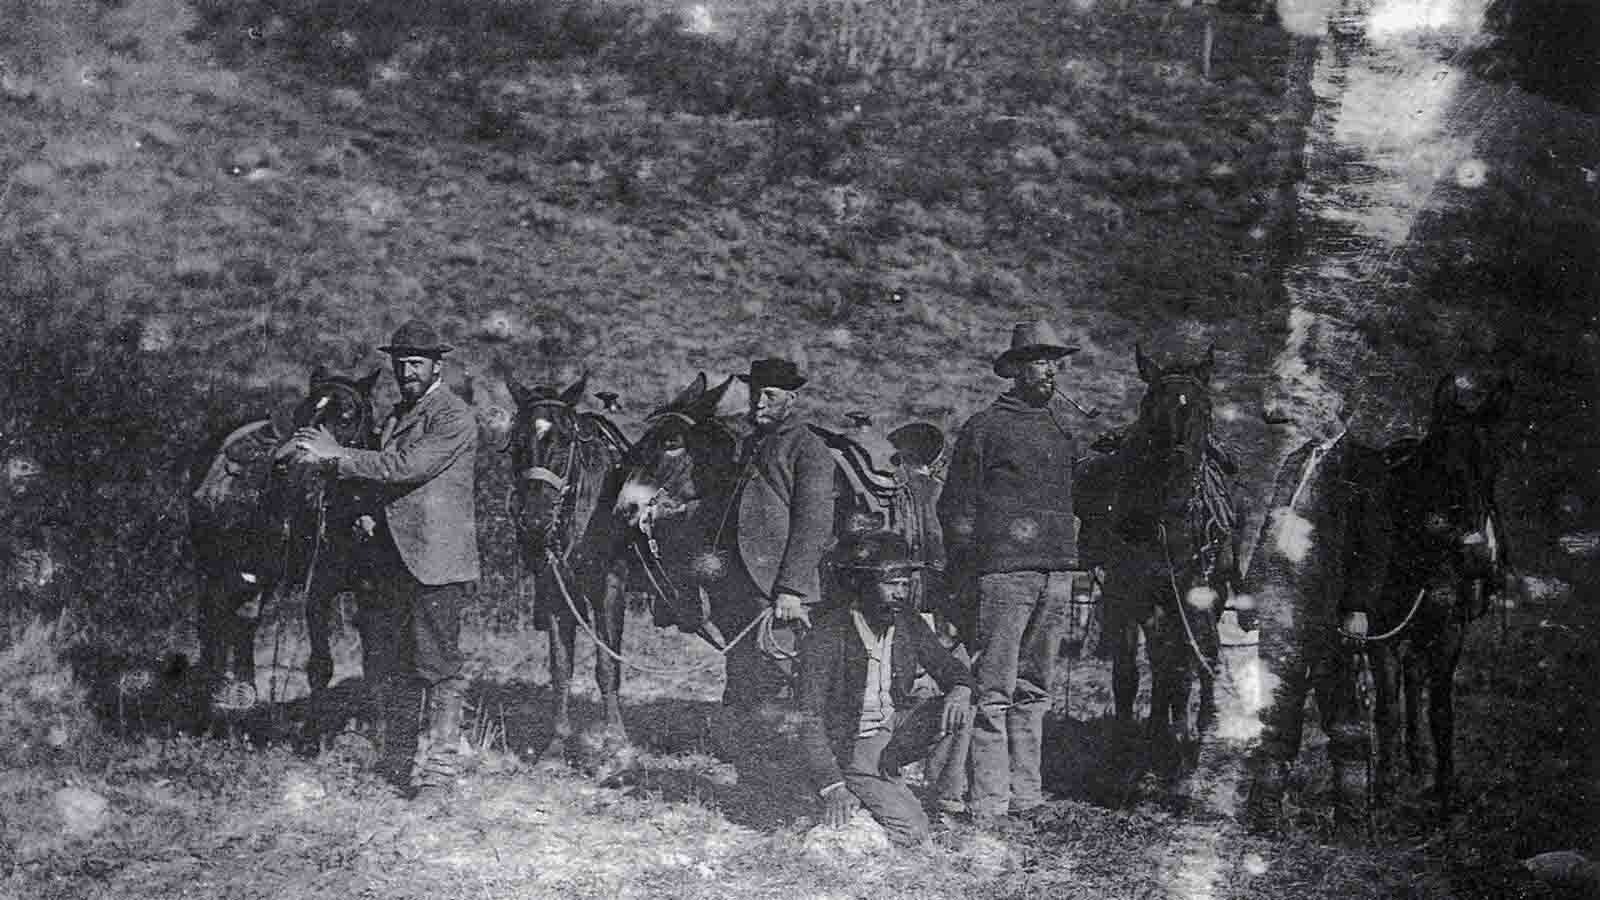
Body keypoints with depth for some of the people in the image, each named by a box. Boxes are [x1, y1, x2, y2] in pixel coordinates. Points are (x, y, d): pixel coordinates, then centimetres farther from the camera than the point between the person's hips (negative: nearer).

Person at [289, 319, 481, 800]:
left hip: (436, 561, -9)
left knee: (438, 665, -6)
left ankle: (437, 773, -1)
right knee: (388, 667, 12)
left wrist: (337, 457, -16)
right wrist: (370, 514, 6)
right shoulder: (396, 414, 19)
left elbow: (408, 467, -20)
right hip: (390, 559, 9)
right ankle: (398, 766, 23)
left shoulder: (454, 417, -9)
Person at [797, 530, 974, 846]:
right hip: (851, 749, -5)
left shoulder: (907, 622, -3)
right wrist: (833, 787, -33)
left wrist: (960, 689, -20)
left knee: (959, 710, -19)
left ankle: (949, 802, -6)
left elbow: (949, 668, 7)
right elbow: (811, 722, -22)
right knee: (913, 831, -20)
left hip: (897, 730, 6)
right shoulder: (826, 637, -21)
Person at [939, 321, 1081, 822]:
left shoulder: (1064, 430, 18)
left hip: (1057, 573, 6)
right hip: (1003, 571, -6)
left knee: (1034, 688, 10)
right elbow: (956, 508, -1)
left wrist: (1072, 563, 17)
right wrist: (965, 576, -7)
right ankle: (988, 802, -4)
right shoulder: (984, 428, 0)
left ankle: (1024, 793, 16)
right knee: (994, 691, -6)